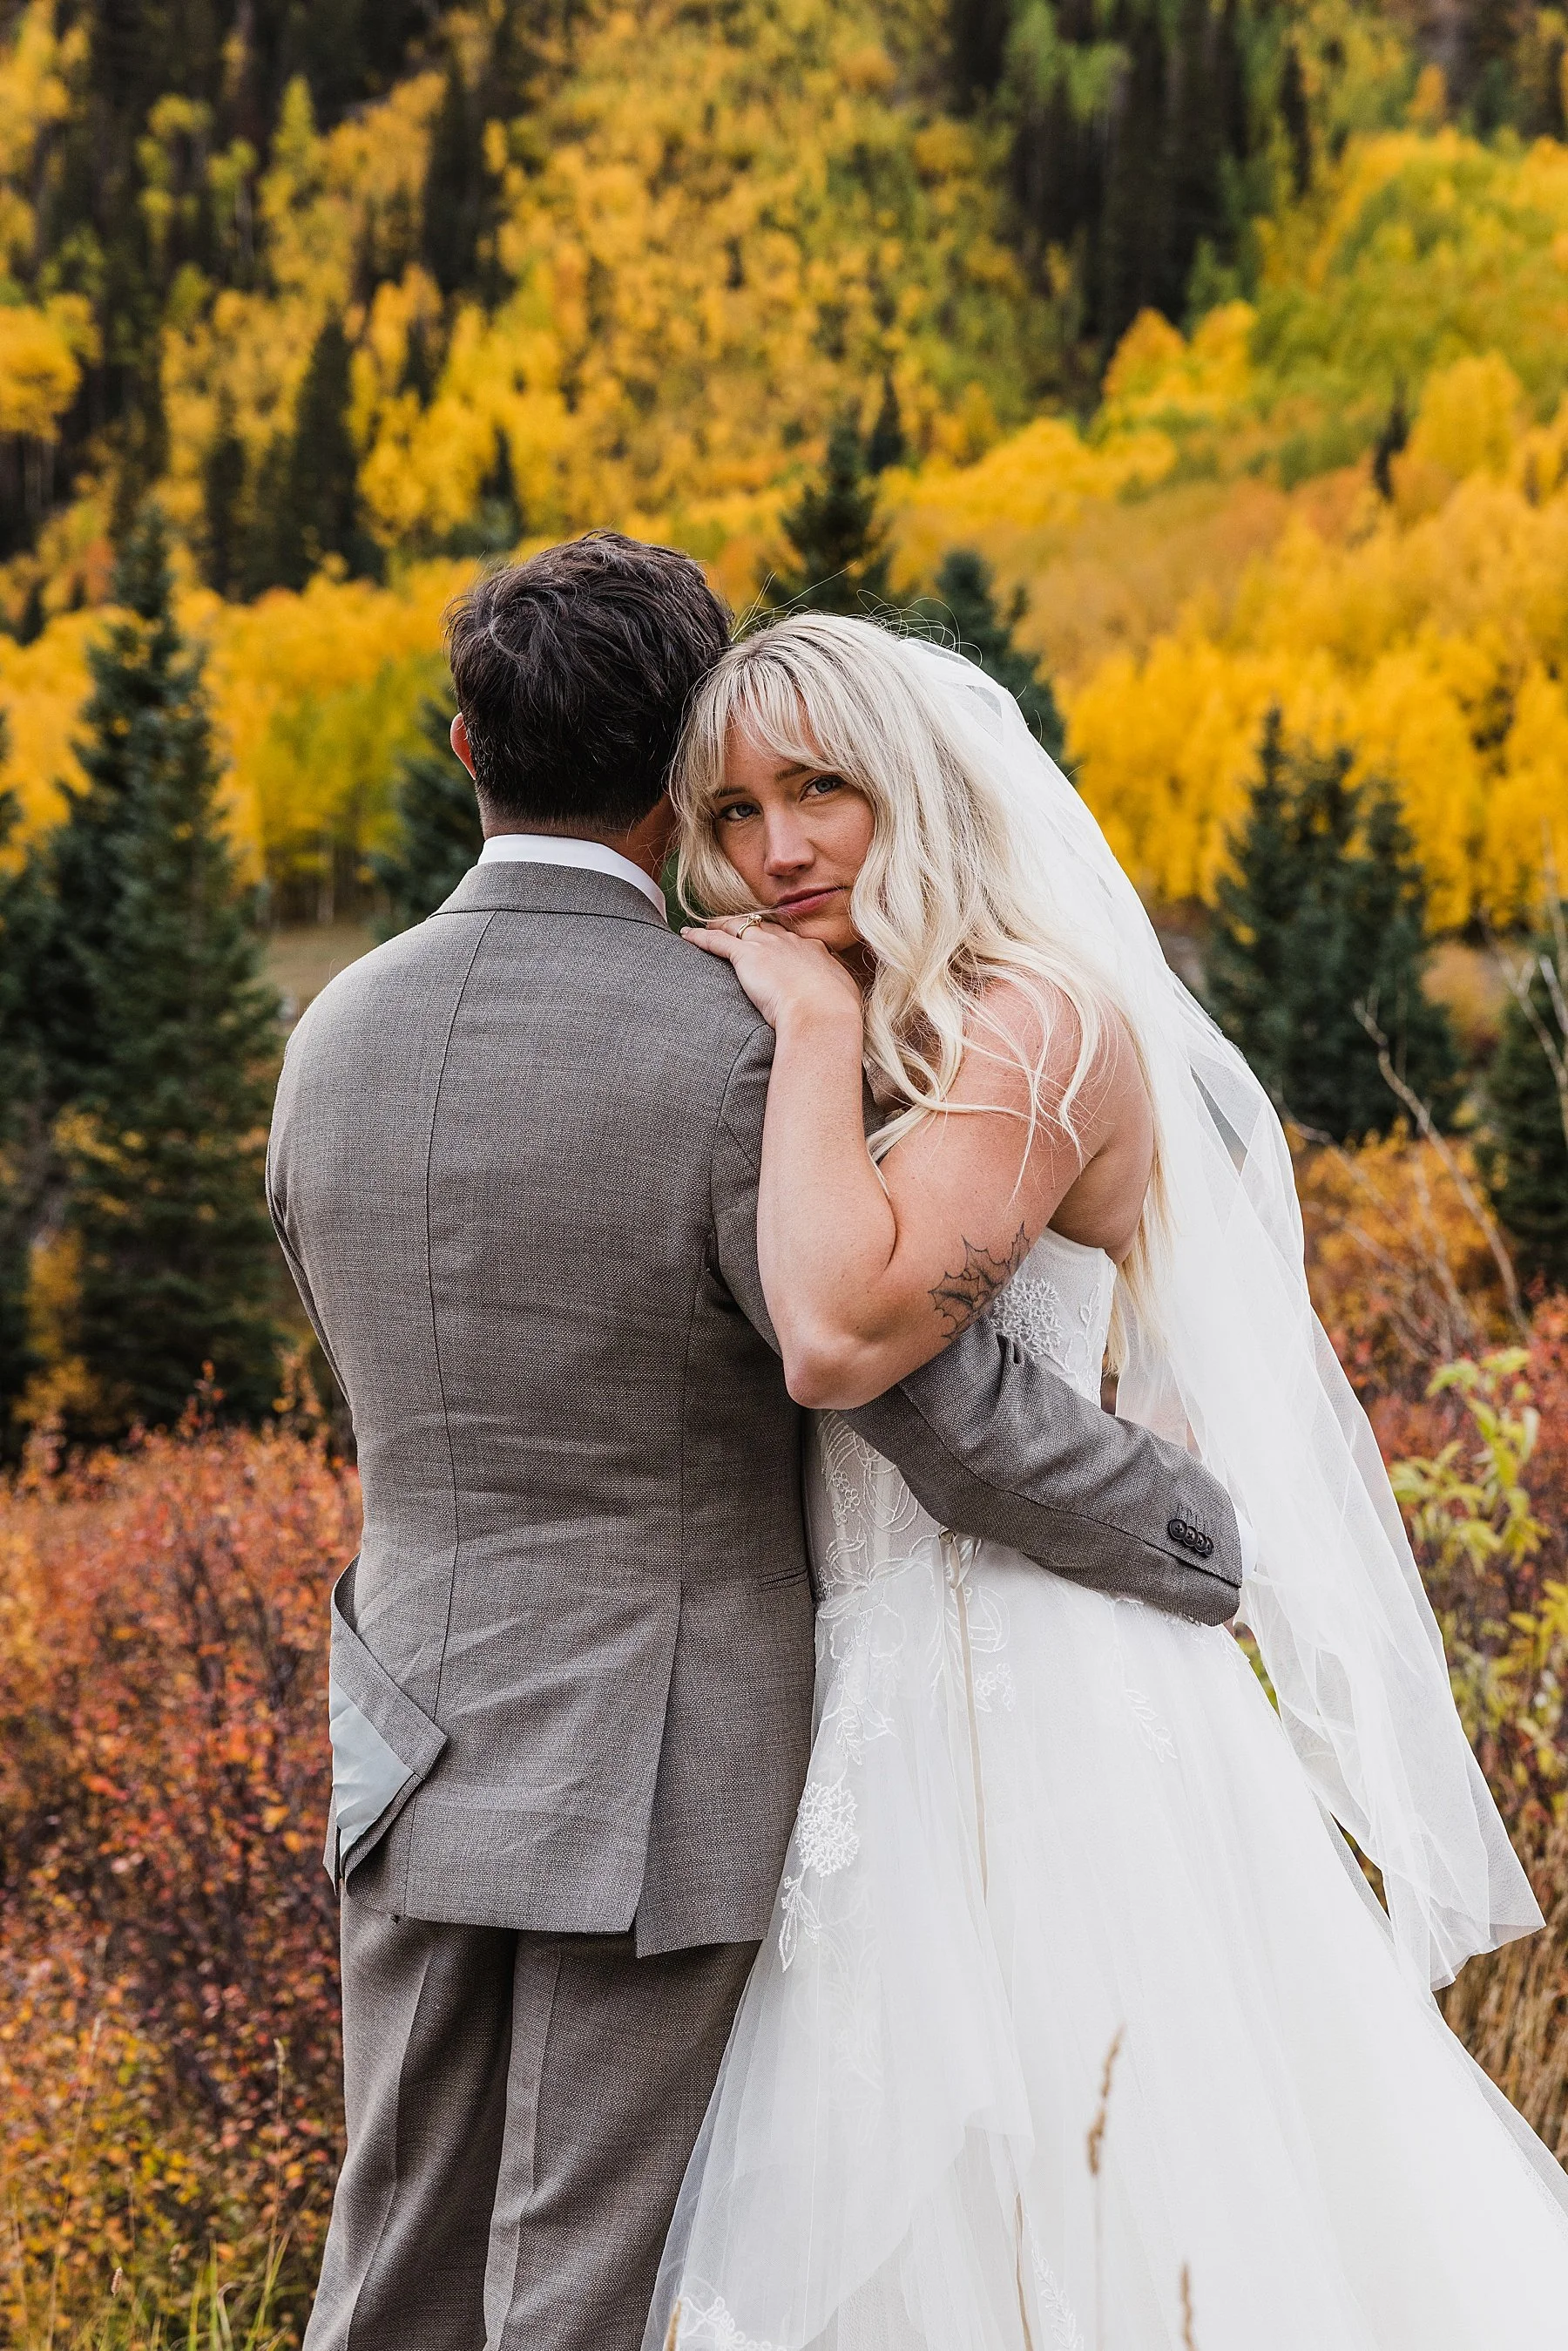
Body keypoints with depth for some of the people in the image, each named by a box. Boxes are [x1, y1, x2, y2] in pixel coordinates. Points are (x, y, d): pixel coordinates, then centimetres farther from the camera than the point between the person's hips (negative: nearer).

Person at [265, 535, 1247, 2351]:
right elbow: (952, 1416, -18)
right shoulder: (734, 1058, -20)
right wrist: (1230, 1544, -4)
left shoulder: (336, 1034, 0)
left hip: (420, 1750, 5)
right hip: (651, 1782, -5)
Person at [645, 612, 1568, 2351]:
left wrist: (819, 1024, -18)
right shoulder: (891, 1058, 15)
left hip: (1039, 1730, -9)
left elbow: (842, 1335, -27)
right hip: (888, 1725, 9)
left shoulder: (1044, 1021, -13)